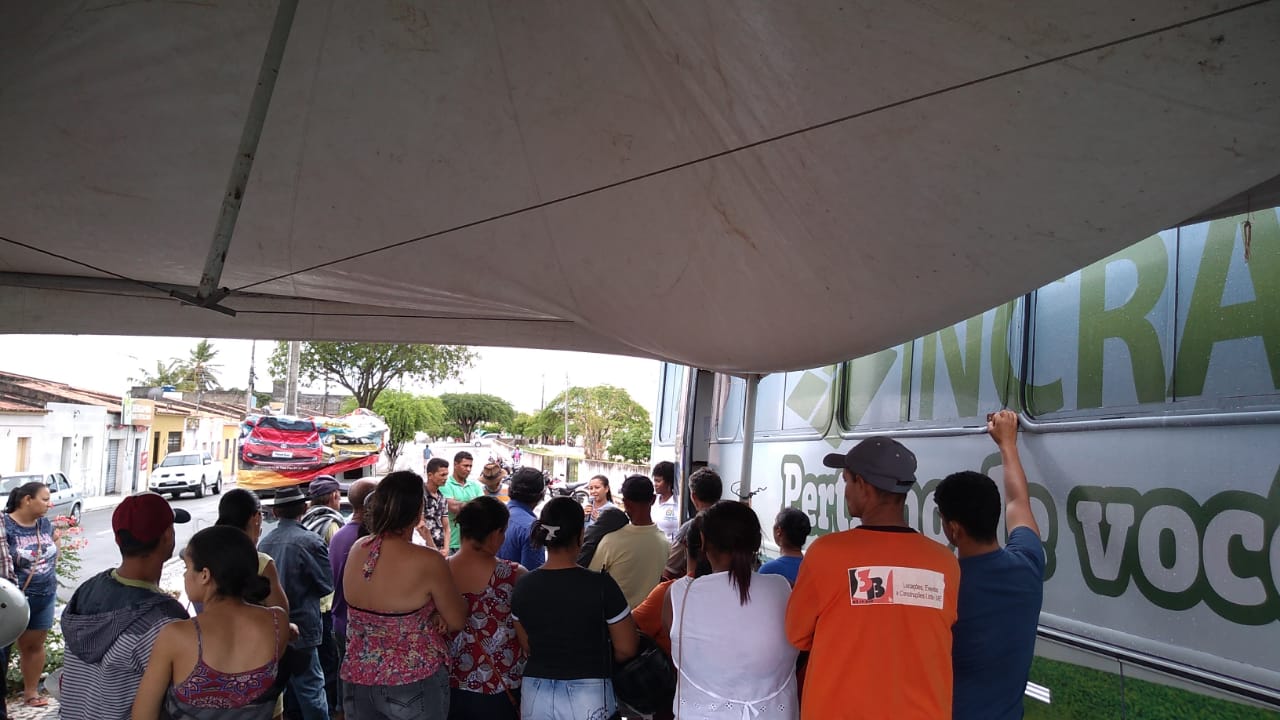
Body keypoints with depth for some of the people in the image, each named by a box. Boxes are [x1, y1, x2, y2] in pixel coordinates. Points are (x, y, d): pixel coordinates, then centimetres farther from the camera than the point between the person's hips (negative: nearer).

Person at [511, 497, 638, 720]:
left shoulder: (524, 586, -5)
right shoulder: (600, 584, -17)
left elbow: (527, 647, 7)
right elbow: (626, 649, -9)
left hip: (535, 693, 4)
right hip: (587, 694, -3)